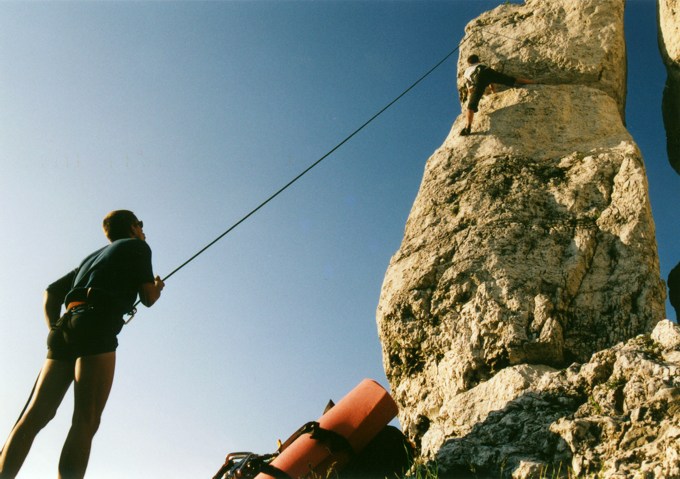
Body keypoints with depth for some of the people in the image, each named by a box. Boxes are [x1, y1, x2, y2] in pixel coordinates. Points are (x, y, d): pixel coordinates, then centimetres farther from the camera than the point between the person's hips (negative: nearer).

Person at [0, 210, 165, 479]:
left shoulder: (93, 256, 33)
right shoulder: (137, 247, 13)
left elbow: (51, 292, 28)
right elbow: (148, 298, 5)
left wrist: (55, 330, 21)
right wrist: (157, 288, 27)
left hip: (65, 327, 7)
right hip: (96, 328, -7)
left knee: (35, 416, 2)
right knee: (85, 421, -15)